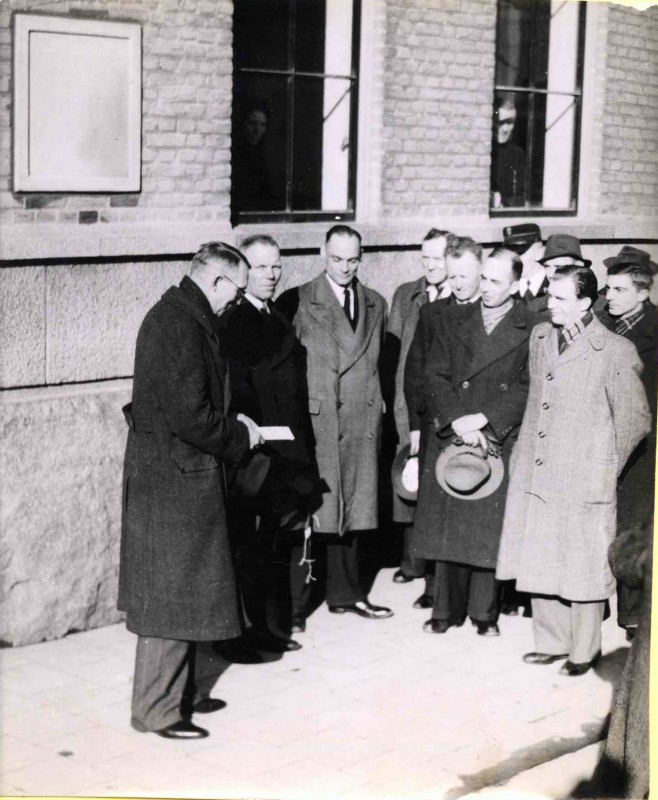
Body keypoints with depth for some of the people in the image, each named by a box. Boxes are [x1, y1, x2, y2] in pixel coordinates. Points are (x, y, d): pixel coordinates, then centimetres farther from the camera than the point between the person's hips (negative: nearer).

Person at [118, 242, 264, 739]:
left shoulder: (177, 315, 12)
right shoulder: (181, 324, -20)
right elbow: (189, 414, -25)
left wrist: (232, 427, 12)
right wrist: (239, 435, -10)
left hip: (170, 476, 11)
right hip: (175, 479, -11)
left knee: (181, 592, 18)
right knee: (171, 594, -1)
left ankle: (173, 692, 29)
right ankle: (156, 709, 9)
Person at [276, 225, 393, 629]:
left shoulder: (375, 304, 15)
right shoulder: (298, 302, 0)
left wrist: (375, 410, 10)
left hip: (360, 421, 5)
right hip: (314, 419, -4)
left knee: (352, 509, 9)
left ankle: (345, 592, 21)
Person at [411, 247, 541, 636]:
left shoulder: (532, 327, -1)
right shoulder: (451, 320, 9)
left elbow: (529, 387, -7)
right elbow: (436, 376, 3)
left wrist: (483, 418, -14)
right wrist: (458, 421, -11)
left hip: (501, 440, -2)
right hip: (451, 437, 2)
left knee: (491, 528, 2)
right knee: (450, 526, 6)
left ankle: (485, 612, 15)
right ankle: (448, 608, 16)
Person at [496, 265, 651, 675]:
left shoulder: (615, 352, -12)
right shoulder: (540, 338, 9)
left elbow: (636, 418, -6)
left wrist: (606, 468, -1)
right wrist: (524, 456, 14)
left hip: (584, 484, -6)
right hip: (536, 478, 6)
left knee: (583, 569, 5)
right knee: (540, 565, 13)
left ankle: (584, 651, 20)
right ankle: (552, 642, 29)